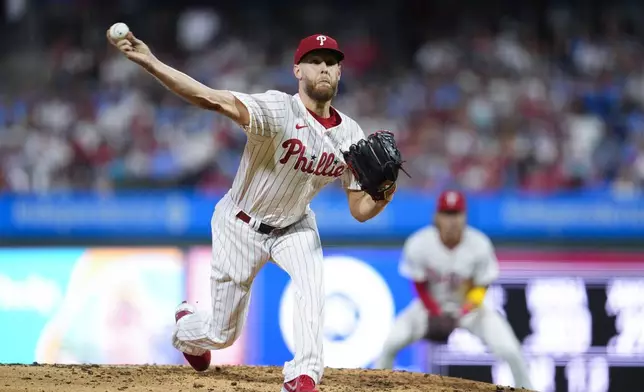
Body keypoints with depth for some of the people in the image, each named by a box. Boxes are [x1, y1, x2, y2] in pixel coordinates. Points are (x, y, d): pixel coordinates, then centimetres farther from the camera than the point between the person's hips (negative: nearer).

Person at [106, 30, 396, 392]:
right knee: (223, 335, 8)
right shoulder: (279, 111, -30)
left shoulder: (351, 135, -12)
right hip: (242, 226, -4)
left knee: (313, 284, -30)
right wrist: (150, 62, -60)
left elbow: (360, 210, -6)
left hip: (294, 227, 4)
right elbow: (214, 99, -45)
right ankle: (186, 327, 45)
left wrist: (385, 193, -32)